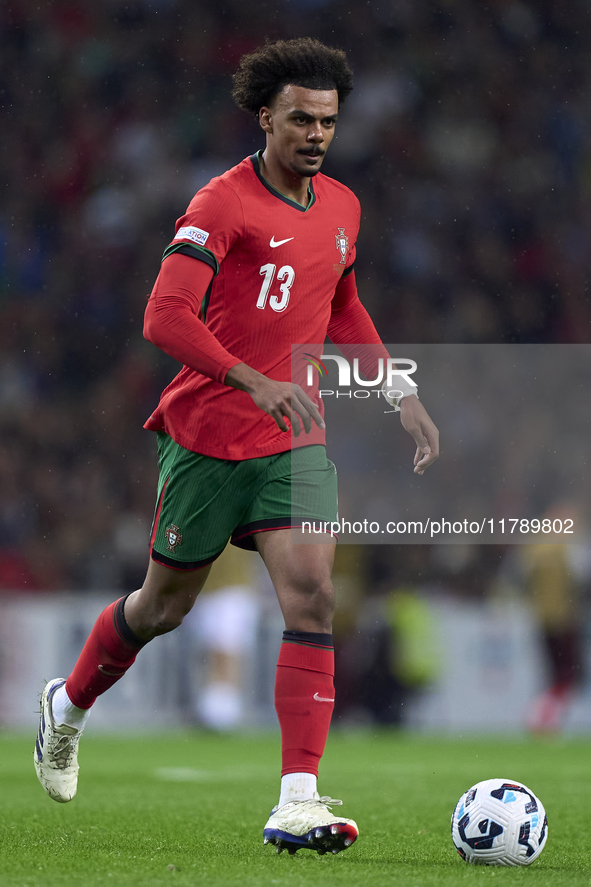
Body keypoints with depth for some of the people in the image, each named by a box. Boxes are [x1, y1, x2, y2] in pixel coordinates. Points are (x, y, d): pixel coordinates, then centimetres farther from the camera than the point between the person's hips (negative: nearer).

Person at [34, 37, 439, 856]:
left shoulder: (341, 207, 8)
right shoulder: (224, 204, -14)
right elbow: (165, 318, -23)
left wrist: (402, 396, 18)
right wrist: (255, 383, -34)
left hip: (296, 441, 5)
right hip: (208, 438, -5)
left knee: (312, 596, -13)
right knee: (165, 604, 9)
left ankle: (298, 804, -17)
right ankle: (68, 706, 40)